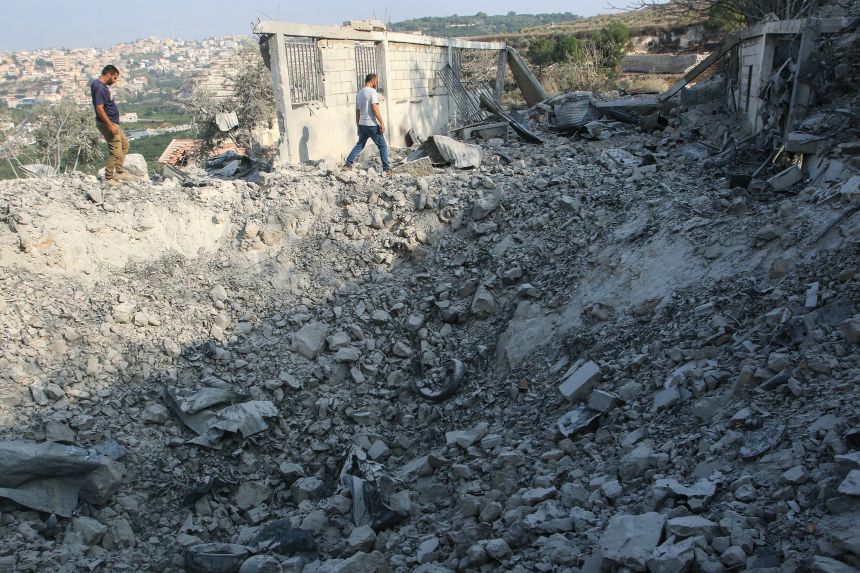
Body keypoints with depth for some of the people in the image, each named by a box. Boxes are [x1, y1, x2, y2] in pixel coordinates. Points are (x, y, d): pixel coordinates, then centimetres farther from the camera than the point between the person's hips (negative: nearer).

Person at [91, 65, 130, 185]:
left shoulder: (102, 85, 10)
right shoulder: (99, 88, -21)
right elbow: (99, 109, -27)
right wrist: (110, 125, -26)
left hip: (113, 122, 11)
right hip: (108, 123, -11)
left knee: (124, 145, 19)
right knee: (115, 152, -5)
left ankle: (119, 172, 26)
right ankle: (108, 178, 6)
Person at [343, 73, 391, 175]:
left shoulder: (359, 93, 14)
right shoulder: (372, 91, -10)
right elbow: (375, 108, -19)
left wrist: (358, 126, 23)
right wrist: (382, 123, -17)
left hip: (362, 125, 7)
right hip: (372, 125, -7)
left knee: (359, 145, 17)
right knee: (383, 146, 2)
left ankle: (348, 164, 10)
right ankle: (387, 169, 2)